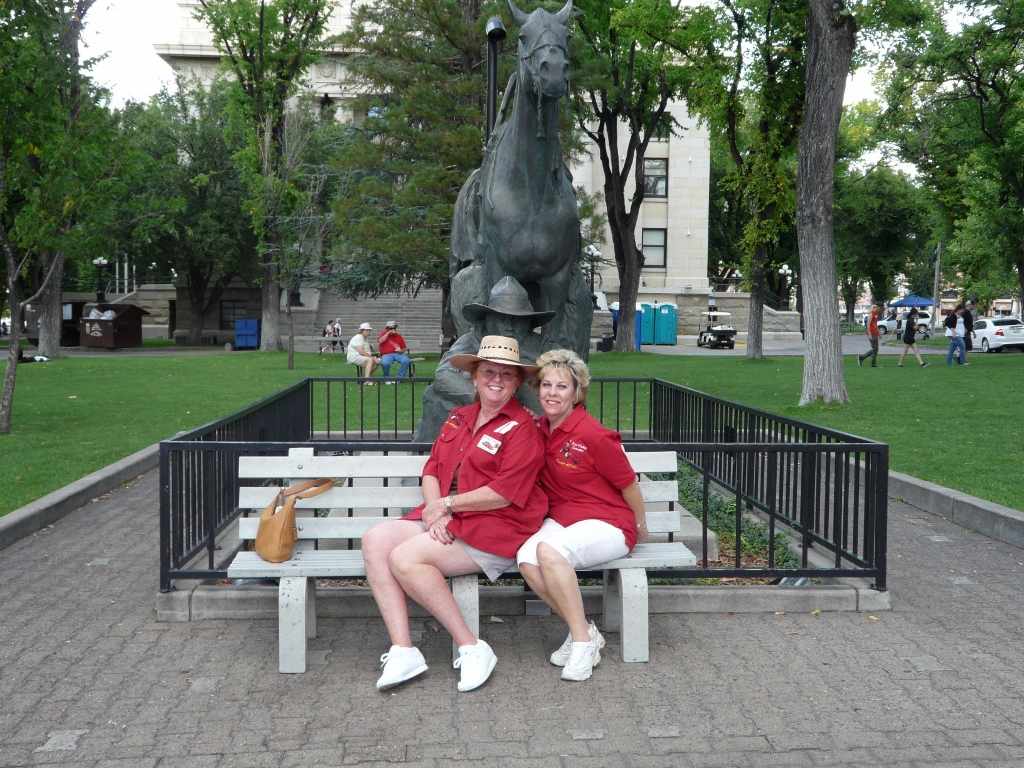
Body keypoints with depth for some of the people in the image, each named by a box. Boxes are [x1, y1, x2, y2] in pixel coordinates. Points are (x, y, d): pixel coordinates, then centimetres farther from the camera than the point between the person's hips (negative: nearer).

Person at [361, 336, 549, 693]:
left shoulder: (522, 427, -6)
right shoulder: (458, 418, 17)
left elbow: (506, 493, -15)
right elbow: (432, 470, 11)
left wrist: (447, 504, -11)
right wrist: (436, 511, -9)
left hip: (495, 529, -8)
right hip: (445, 519, 8)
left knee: (405, 557, -26)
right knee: (375, 540, -14)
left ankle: (471, 648, -18)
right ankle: (402, 650, -18)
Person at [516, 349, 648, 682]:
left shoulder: (593, 435, -18)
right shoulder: (541, 430, 4)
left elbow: (629, 486, -6)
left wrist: (640, 529, 8)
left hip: (607, 524, -6)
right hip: (560, 519, 6)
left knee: (549, 549, -35)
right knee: (526, 558, -26)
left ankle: (583, 641, -18)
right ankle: (584, 630, -7)